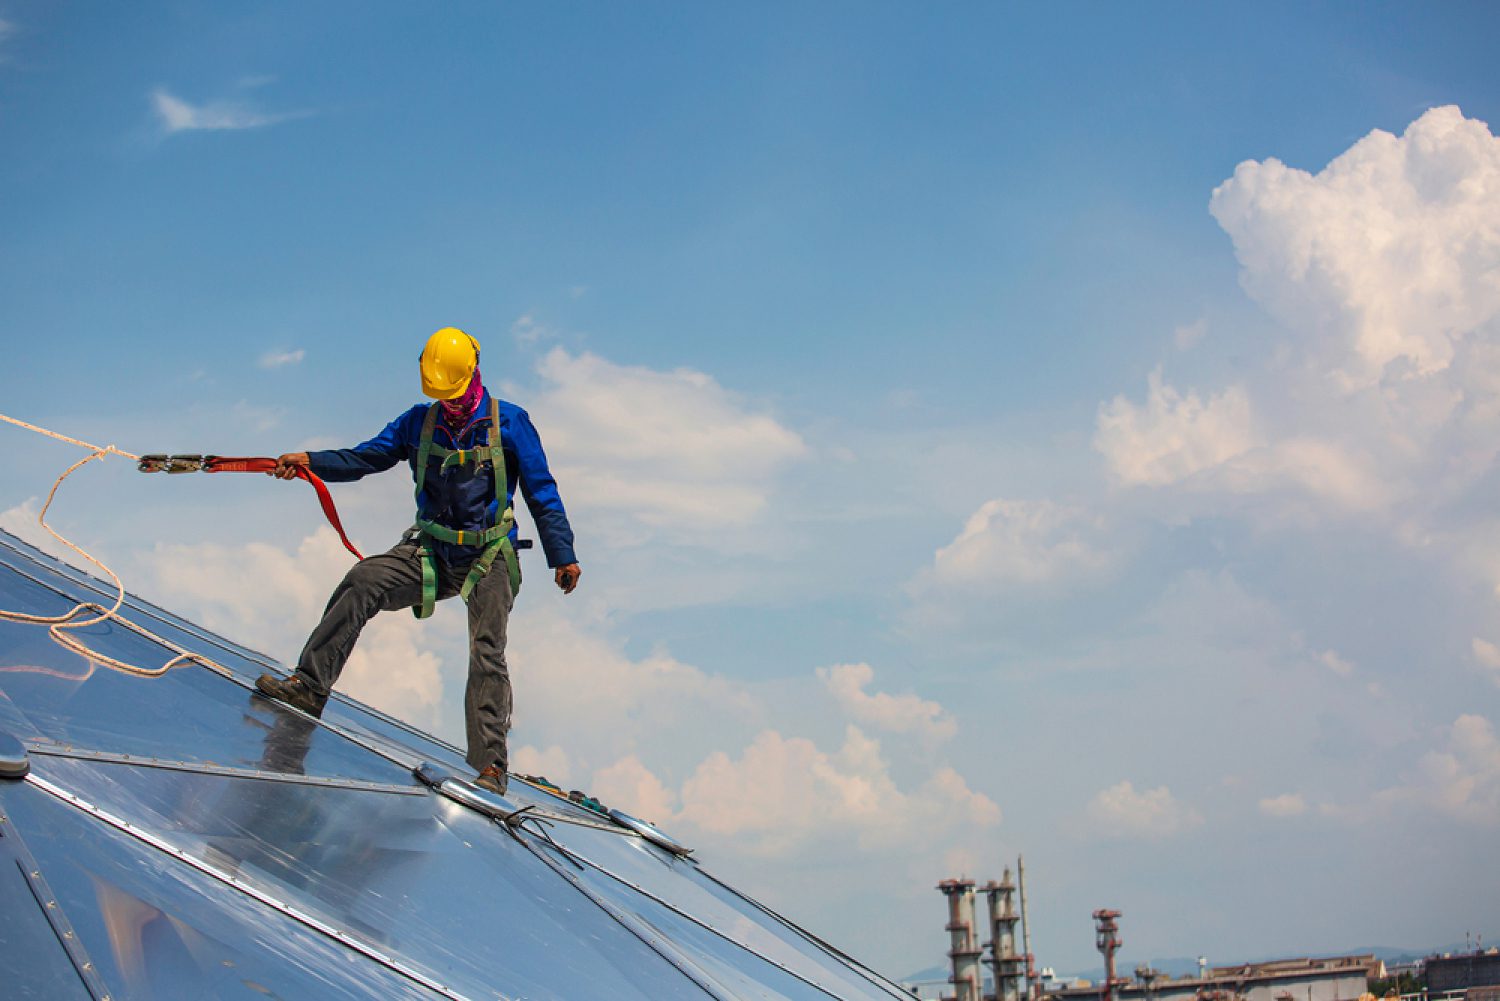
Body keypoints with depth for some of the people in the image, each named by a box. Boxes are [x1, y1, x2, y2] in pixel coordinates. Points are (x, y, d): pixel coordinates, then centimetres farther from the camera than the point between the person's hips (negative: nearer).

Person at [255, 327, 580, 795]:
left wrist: (563, 556, -3)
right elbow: (367, 457, 5)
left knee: (486, 654, -15)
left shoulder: (510, 424, -3)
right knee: (361, 583, -19)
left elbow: (542, 492, 0)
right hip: (430, 551, 3)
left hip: (489, 558, -3)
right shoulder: (419, 422, 6)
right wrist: (310, 461, -12)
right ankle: (309, 685, -19)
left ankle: (489, 765, -15)